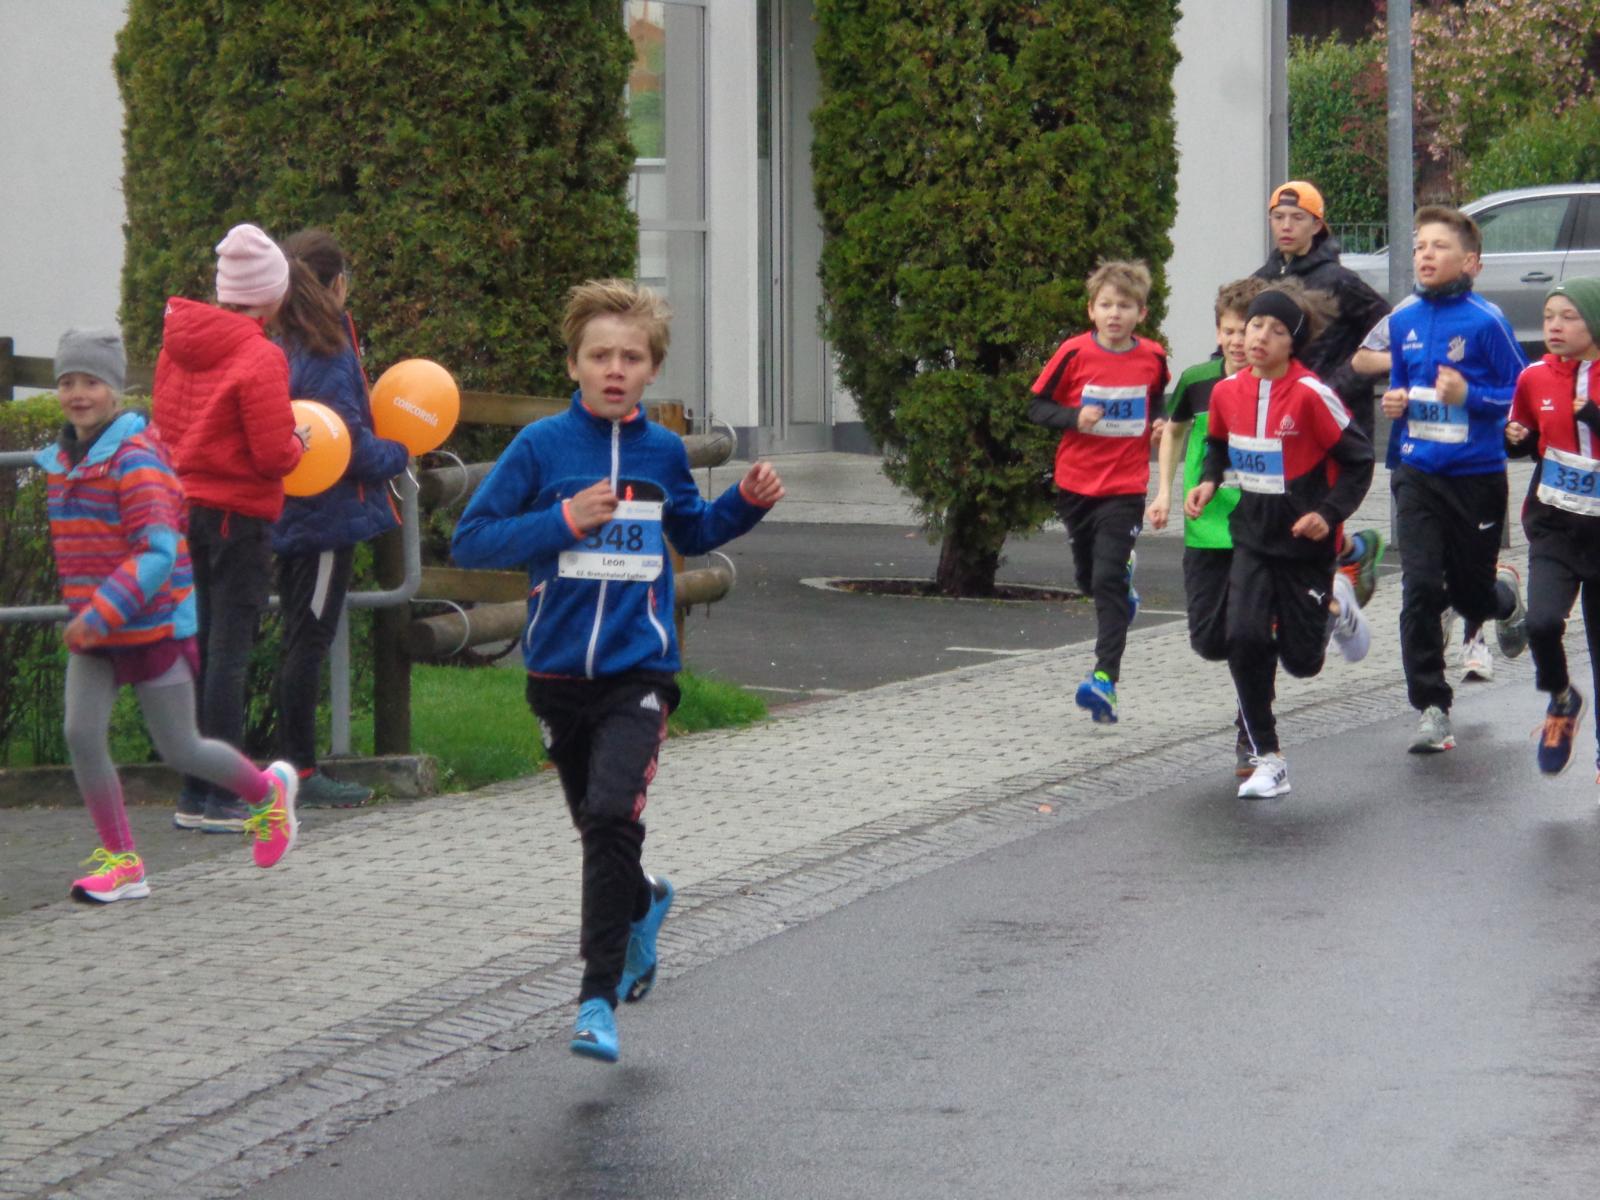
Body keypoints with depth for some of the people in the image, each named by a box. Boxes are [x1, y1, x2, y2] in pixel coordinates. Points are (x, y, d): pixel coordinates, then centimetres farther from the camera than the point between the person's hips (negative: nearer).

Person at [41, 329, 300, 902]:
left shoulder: (136, 460, -17)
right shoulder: (63, 461, 8)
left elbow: (158, 552, -24)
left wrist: (102, 612, -30)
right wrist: (84, 616, 16)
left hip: (152, 628, -7)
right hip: (93, 630, 7)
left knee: (180, 750, 2)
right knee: (81, 734, -8)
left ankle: (268, 792, 31)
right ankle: (121, 862, 2)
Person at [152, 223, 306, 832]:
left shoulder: (179, 340, 6)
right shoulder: (260, 357, -16)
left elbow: (163, 422, 13)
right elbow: (273, 456, -16)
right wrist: (297, 442, 4)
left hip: (181, 505, 7)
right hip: (238, 517, -7)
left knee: (196, 651, 12)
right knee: (229, 654, -3)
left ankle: (193, 795, 16)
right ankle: (221, 801, -3)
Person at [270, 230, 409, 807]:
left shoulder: (280, 348, 8)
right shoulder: (328, 354, -17)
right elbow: (353, 447, -18)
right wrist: (399, 454, 1)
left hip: (289, 516, 8)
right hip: (329, 516, -8)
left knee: (299, 644, 14)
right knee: (309, 643, -4)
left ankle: (293, 767, 18)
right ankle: (303, 774, 0)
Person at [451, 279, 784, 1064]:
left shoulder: (663, 452, 5)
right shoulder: (542, 446, -4)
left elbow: (691, 532, 24)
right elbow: (470, 541, -9)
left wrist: (747, 503, 6)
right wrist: (563, 521, -19)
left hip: (637, 673, -1)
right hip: (559, 670, 1)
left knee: (611, 816, -20)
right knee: (596, 825, 16)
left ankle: (598, 998, -17)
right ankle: (642, 908, 49)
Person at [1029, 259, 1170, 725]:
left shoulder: (1153, 357, -2)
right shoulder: (1075, 354, -9)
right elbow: (1037, 407, -3)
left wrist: (1159, 424, 0)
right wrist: (1075, 417, -20)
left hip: (1125, 487, -1)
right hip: (1076, 482, 1)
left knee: (1108, 580, -12)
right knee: (1088, 577, 15)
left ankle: (1105, 678, -14)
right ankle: (1124, 587, 50)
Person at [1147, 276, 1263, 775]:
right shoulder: (1198, 380, -2)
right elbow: (1174, 429, 18)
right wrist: (1164, 491, 10)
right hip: (1206, 530, 2)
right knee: (1210, 642, 2)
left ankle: (1250, 739, 12)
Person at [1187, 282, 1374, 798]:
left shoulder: (1311, 395, -18)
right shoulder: (1226, 392, -3)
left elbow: (1359, 459, -10)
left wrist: (1329, 514, -19)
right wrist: (1208, 481, 1)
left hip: (1304, 541, -3)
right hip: (1252, 538, 3)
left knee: (1301, 659, 4)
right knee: (1245, 639, -15)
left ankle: (1335, 607, 40)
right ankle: (1267, 760, -3)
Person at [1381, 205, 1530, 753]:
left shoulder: (1485, 321, -11)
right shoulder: (1405, 321, 5)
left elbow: (1523, 394, -9)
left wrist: (1469, 395, -23)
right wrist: (1394, 402, 1)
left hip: (1477, 475, -3)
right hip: (1417, 475, 3)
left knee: (1472, 593, 8)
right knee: (1421, 589, -10)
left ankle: (1506, 595, 46)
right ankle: (1432, 709, -4)